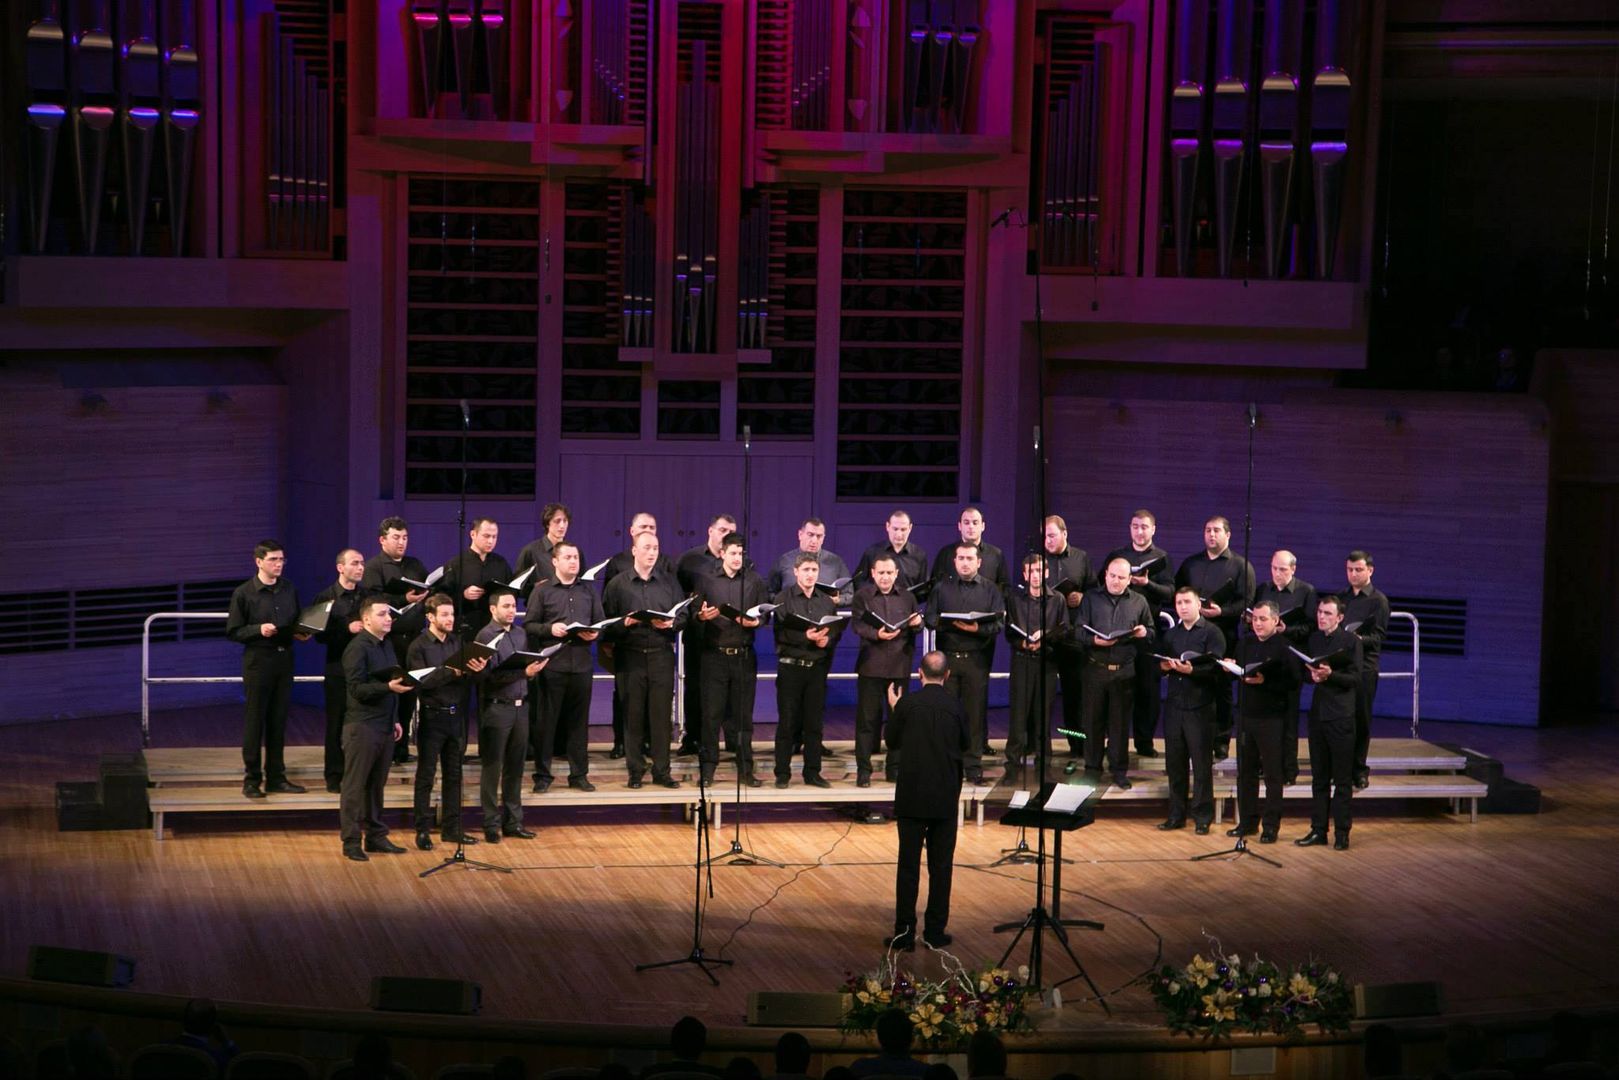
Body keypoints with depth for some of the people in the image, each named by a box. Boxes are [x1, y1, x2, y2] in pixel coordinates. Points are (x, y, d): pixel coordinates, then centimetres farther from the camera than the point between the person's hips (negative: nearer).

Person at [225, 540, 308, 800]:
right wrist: (259, 630, -19)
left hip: (284, 659, 5)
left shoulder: (289, 591, 10)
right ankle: (252, 779, 6)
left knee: (279, 720, 9)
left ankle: (276, 778, 16)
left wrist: (301, 634, 0)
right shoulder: (244, 593, -6)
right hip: (257, 660, -5)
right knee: (254, 721, 0)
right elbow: (233, 632, -5)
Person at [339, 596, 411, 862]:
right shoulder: (357, 648, -12)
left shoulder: (386, 646, 15)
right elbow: (357, 689, -17)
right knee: (355, 786, -2)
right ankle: (351, 841, 1)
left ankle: (376, 836, 20)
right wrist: (389, 687, -28)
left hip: (384, 726, 8)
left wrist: (395, 719, 21)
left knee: (377, 784, 13)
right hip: (362, 727, -8)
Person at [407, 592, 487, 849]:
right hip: (432, 717, -5)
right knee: (426, 775, 2)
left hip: (456, 715, 5)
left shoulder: (458, 642, 10)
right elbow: (422, 681, -17)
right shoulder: (418, 647, -6)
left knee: (453, 774, 10)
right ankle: (423, 831, 7)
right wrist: (451, 672, -25)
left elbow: (467, 680, 8)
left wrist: (476, 670, -13)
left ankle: (451, 828, 18)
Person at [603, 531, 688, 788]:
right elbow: (607, 621, 2)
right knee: (633, 715, 0)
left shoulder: (669, 582, 11)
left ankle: (661, 771, 4)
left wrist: (670, 624, -11)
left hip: (662, 654, 1)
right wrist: (625, 623, -16)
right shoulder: (618, 584, 5)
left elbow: (683, 616, 9)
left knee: (661, 714, -1)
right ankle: (635, 771, 7)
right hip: (630, 656, -1)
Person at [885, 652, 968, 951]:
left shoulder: (907, 704, -10)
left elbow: (892, 740, 4)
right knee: (941, 865, 9)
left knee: (908, 865, 3)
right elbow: (966, 744, 9)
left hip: (911, 797, -1)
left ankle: (904, 932, 3)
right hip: (945, 798, 1)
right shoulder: (956, 707, -5)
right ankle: (935, 932, 11)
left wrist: (894, 708, 19)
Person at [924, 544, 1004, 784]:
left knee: (976, 712, 0)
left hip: (976, 658, -1)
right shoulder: (942, 588, 13)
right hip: (947, 656, 1)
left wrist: (977, 628, -19)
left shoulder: (991, 590, 7)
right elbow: (929, 618, 5)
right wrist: (946, 623, -15)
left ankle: (974, 765, 6)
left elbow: (998, 623, -2)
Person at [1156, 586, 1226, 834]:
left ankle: (1202, 816, 4)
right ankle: (1177, 814, 16)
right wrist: (1164, 666, -8)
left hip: (1200, 706, -5)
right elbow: (1159, 663, 15)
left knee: (1202, 763, -2)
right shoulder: (1171, 634, 17)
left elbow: (1215, 667, -13)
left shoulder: (1211, 632, -3)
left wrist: (1191, 670, -28)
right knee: (1174, 762, 8)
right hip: (1174, 704, 5)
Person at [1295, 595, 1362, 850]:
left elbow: (1355, 678, -10)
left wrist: (1330, 675, -23)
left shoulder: (1351, 641, -5)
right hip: (1317, 712, 5)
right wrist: (1312, 675, -7)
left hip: (1341, 715, -5)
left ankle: (1341, 833, 3)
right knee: (1319, 777, 10)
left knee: (1342, 779, -1)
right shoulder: (1313, 640, 12)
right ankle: (1318, 829, 15)